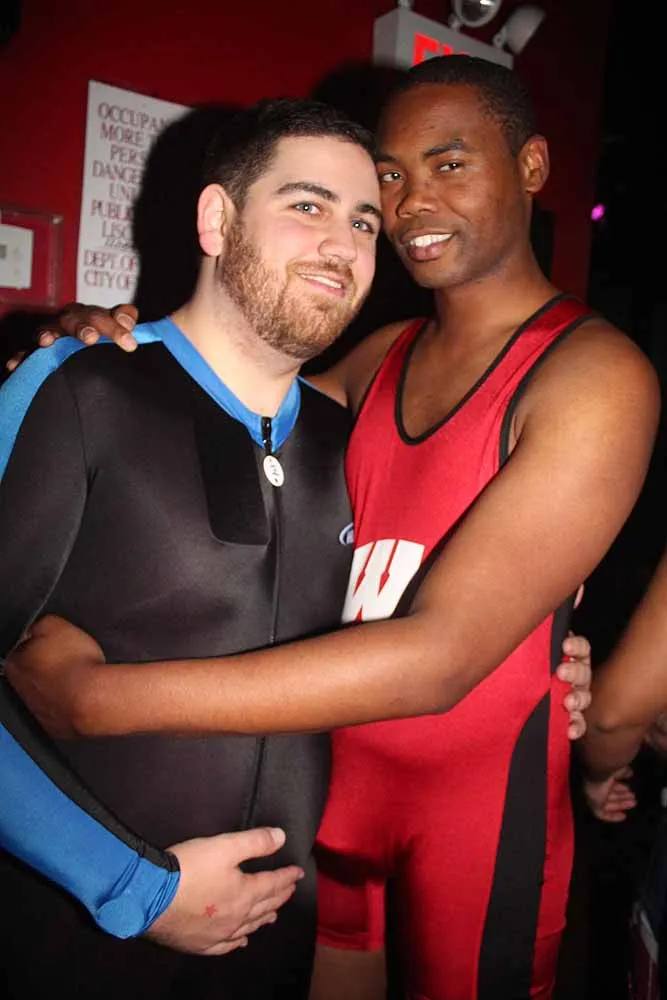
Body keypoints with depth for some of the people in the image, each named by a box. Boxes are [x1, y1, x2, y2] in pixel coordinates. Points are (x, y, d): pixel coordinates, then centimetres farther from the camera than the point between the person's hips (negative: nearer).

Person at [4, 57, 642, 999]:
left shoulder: (595, 373, -19)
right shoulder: (381, 357, 3)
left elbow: (438, 658, -29)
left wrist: (97, 693, -27)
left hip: (483, 787, -5)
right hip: (331, 763, 5)